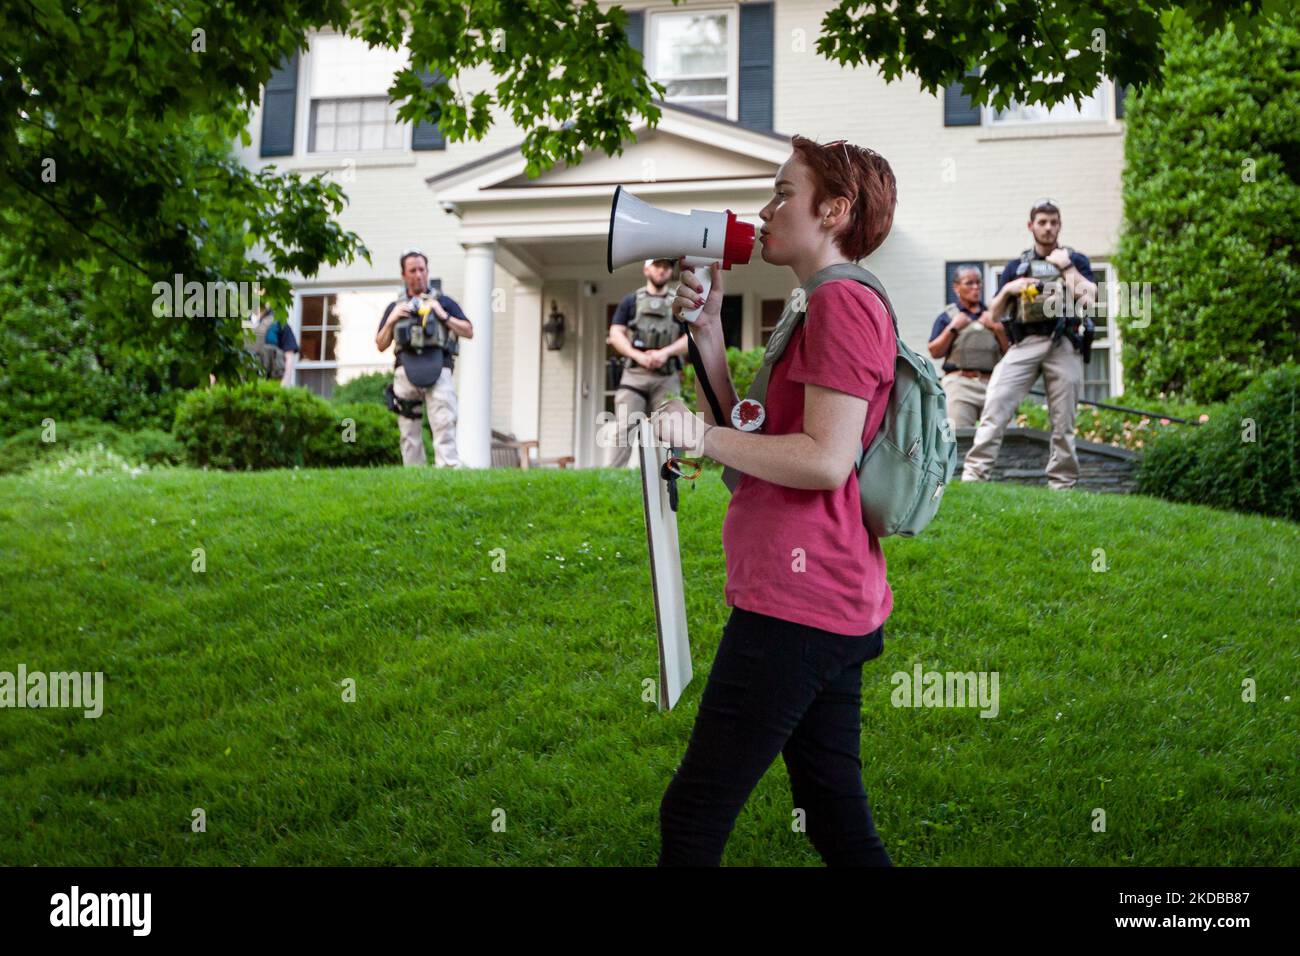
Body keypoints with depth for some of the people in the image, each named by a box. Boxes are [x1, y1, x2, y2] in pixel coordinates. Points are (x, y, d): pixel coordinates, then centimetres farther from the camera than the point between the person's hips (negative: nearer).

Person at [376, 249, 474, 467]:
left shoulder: (443, 302, 17)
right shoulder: (395, 307, 22)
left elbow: (468, 332, 10)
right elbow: (380, 345, 19)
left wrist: (443, 316, -1)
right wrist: (391, 320, 4)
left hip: (438, 370, -2)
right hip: (406, 371, 2)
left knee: (444, 425, -17)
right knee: (409, 432, 1)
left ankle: (449, 470, -25)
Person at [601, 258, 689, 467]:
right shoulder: (631, 301, 14)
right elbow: (616, 334, 5)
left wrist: (666, 352, -10)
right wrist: (638, 355, -10)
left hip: (667, 378, 1)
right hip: (634, 374, -1)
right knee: (623, 427, -12)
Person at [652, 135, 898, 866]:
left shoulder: (844, 302, -11)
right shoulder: (837, 306, 21)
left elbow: (826, 460, -20)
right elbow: (755, 439, 17)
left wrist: (700, 436, -14)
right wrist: (708, 330, 11)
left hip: (798, 605, -11)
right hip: (832, 610, 11)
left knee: (694, 814, -3)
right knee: (836, 816, 15)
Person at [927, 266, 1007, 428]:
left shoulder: (991, 315, 18)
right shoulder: (947, 316, 12)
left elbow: (1009, 351, 13)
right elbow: (935, 352, 3)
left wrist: (998, 328, 0)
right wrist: (953, 328, -3)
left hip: (991, 383, 3)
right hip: (959, 382, -3)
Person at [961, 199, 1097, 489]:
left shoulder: (1076, 261, 16)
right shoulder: (1016, 266, 19)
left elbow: (1088, 298, -2)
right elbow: (995, 314, 17)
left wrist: (1066, 266, -1)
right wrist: (1007, 289, -1)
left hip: (1064, 345, -1)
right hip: (1025, 343, 1)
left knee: (1063, 422, -1)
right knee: (995, 406, -15)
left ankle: (1062, 485, 4)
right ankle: (973, 474, -20)